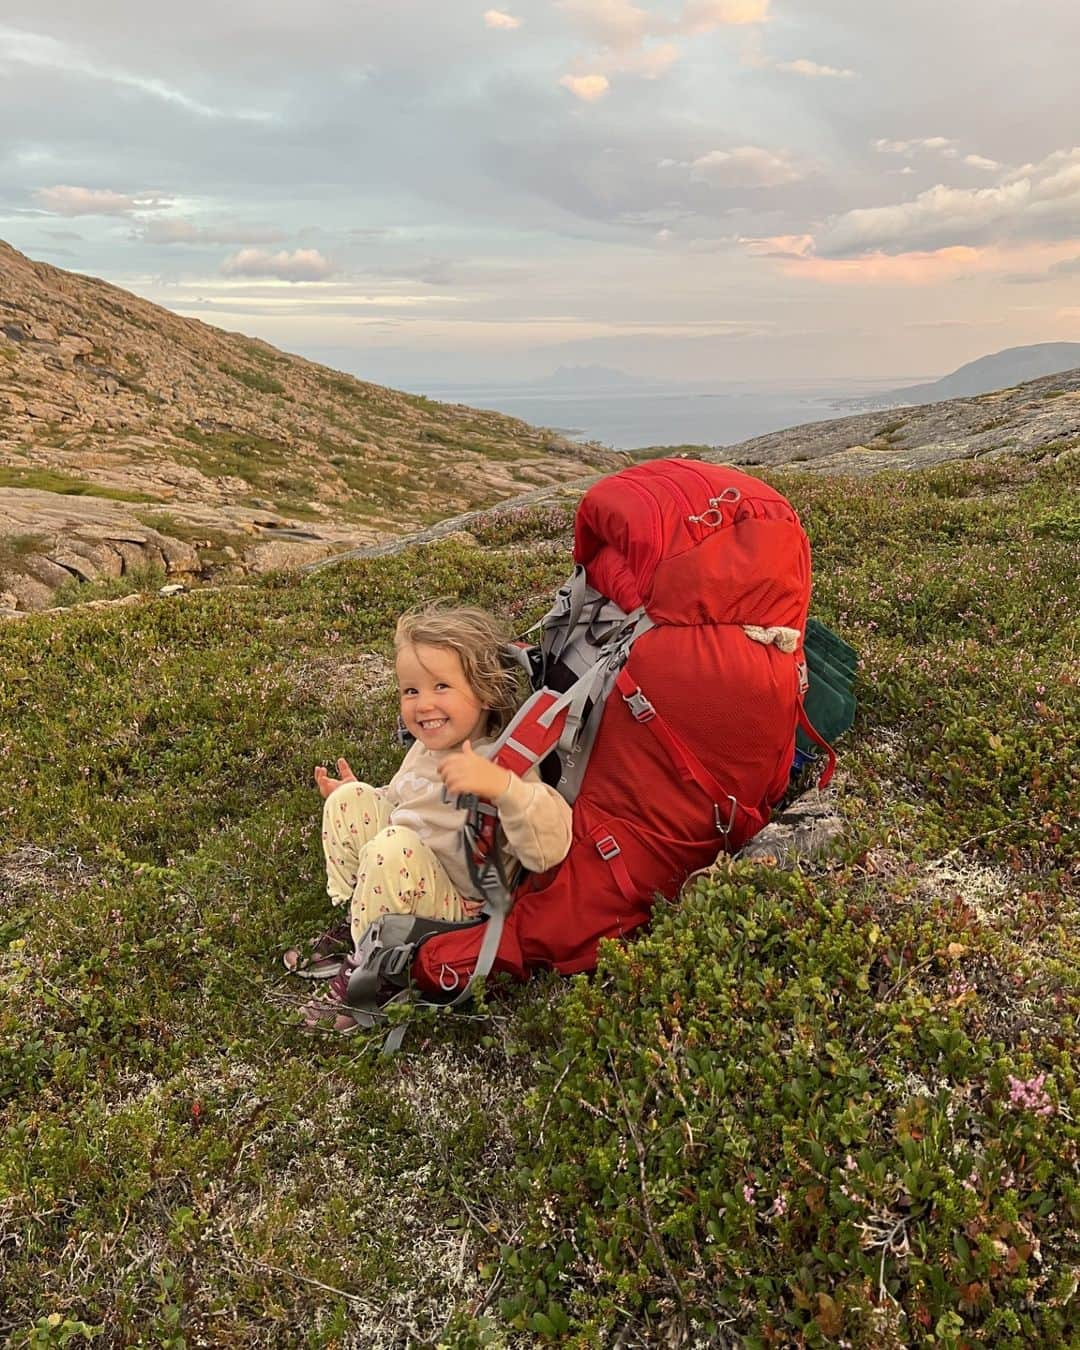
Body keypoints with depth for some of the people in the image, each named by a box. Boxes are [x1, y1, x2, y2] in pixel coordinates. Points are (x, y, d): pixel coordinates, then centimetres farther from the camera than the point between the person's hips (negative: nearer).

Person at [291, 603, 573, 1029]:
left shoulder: (501, 764, -23)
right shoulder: (426, 749, 4)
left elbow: (548, 850, -39)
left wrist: (500, 785, -52)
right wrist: (358, 800, 11)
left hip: (456, 905, -8)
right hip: (404, 880, 8)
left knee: (393, 848, -32)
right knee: (350, 799, -1)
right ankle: (349, 923, 6)